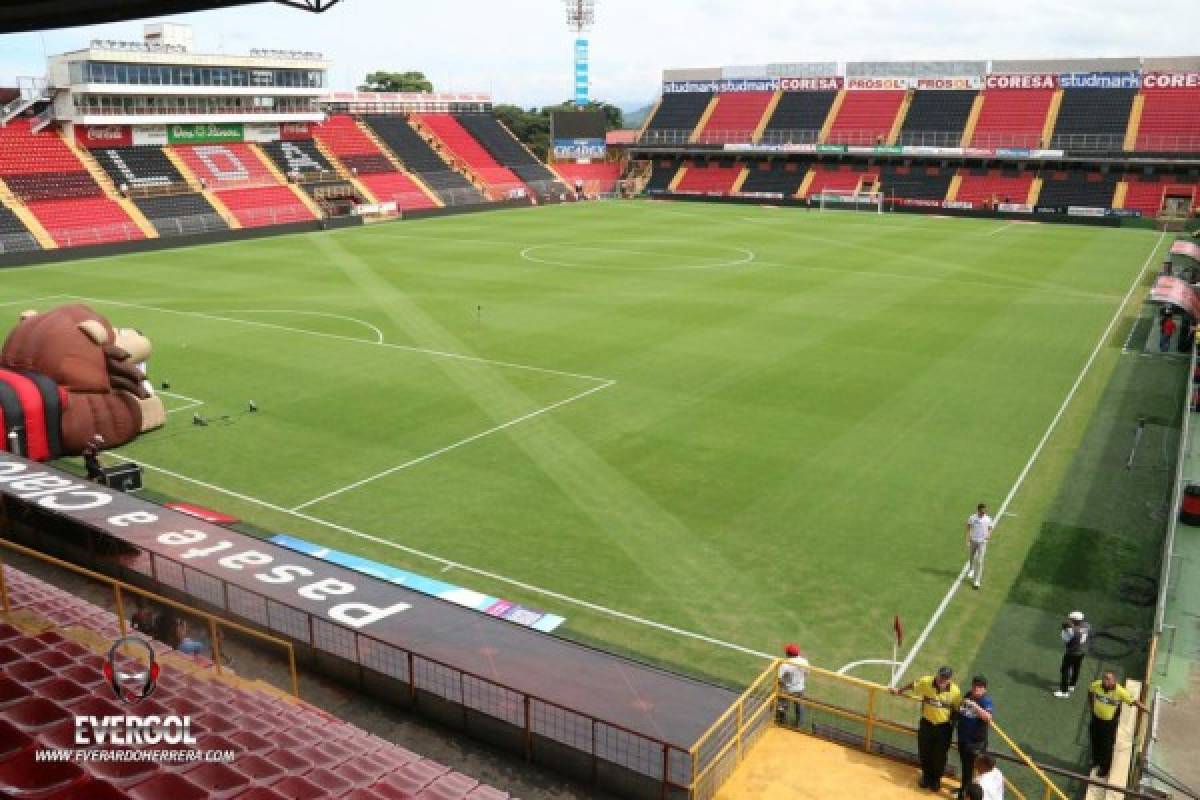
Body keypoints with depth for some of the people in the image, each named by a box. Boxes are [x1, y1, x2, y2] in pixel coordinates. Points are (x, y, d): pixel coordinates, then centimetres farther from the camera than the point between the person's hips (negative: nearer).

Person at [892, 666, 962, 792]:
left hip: (944, 726, -1)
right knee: (924, 752, 16)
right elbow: (913, 685, -1)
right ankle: (926, 776, 42)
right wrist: (900, 690, 13)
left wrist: (953, 724, -1)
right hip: (926, 723, 1)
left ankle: (936, 779, 40)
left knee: (939, 755, 14)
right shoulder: (926, 682, -22)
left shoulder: (955, 691, -23)